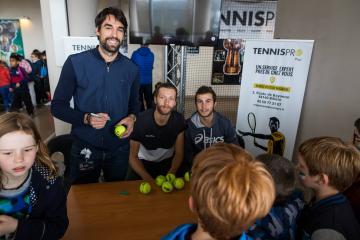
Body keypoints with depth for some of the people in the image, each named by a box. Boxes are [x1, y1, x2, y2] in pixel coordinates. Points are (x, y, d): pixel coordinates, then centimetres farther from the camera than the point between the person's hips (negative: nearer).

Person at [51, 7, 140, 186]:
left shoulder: (131, 68, -1)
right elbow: (57, 106, -6)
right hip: (84, 148, -2)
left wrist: (132, 117, -10)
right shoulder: (75, 63, -10)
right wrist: (86, 118, -22)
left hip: (120, 149, 3)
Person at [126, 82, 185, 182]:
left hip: (168, 162, 2)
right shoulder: (141, 120, -23)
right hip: (144, 162, -1)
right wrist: (148, 179, -29)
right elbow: (133, 156, -15)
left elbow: (179, 153, -9)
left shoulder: (179, 120, -17)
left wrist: (171, 174, -27)